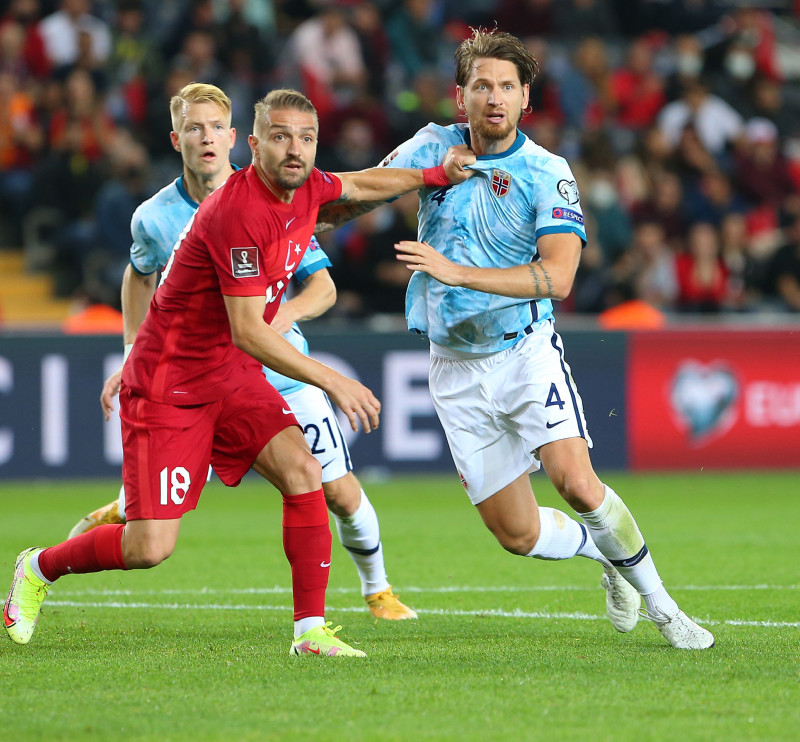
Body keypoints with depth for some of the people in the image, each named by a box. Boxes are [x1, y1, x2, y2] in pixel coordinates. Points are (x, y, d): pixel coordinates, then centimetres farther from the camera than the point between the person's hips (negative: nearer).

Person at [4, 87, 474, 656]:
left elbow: (357, 186, 26)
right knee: (150, 548, -9)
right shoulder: (238, 211, -27)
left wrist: (435, 175, 22)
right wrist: (332, 382, -25)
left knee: (302, 470, -17)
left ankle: (311, 630, -11)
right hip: (168, 381, -7)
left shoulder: (307, 186, -1)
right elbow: (248, 333, -27)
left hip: (232, 374, 7)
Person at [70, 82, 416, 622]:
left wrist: (287, 312, -27)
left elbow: (323, 286, -6)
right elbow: (140, 273, 16)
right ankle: (122, 511, 26)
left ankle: (377, 588, 25)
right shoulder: (155, 218, -7)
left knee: (340, 494, -1)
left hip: (282, 371, 0)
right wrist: (134, 355, 10)